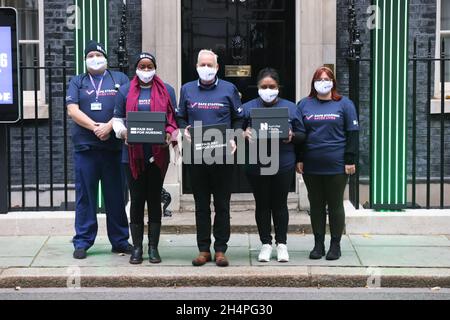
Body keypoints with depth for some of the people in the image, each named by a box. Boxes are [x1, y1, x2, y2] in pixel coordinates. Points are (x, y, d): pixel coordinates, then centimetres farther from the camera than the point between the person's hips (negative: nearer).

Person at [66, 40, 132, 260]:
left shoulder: (120, 79, 13)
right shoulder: (77, 82, 14)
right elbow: (72, 110, 0)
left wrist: (109, 126, -13)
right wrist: (96, 127, -11)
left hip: (114, 146, 0)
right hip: (85, 146, 0)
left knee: (116, 196, 4)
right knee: (85, 195, 1)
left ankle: (120, 241, 12)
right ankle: (82, 242, 8)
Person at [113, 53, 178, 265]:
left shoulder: (167, 91, 9)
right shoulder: (125, 91, 10)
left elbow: (174, 119, 9)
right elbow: (117, 119, 10)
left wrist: (169, 133, -12)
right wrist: (123, 132, -11)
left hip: (158, 154, 0)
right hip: (133, 154, 0)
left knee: (155, 200, 5)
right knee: (136, 200, 2)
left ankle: (153, 247, 13)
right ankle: (137, 248, 10)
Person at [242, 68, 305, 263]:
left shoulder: (290, 108, 7)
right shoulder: (248, 108, 6)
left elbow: (302, 135, 7)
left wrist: (292, 136, -14)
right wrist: (245, 135, -17)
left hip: (284, 164, 0)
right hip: (256, 165, 0)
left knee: (280, 204, 7)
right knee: (262, 204, 8)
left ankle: (282, 243, 18)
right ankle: (266, 243, 19)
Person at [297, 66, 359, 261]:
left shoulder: (344, 104, 3)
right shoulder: (304, 104, 10)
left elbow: (352, 133, 0)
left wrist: (350, 161, -6)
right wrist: (299, 160, 2)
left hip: (336, 166, -2)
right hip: (311, 166, 2)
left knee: (335, 206, 5)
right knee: (316, 206, 8)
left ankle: (335, 245, 14)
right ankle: (318, 245, 17)